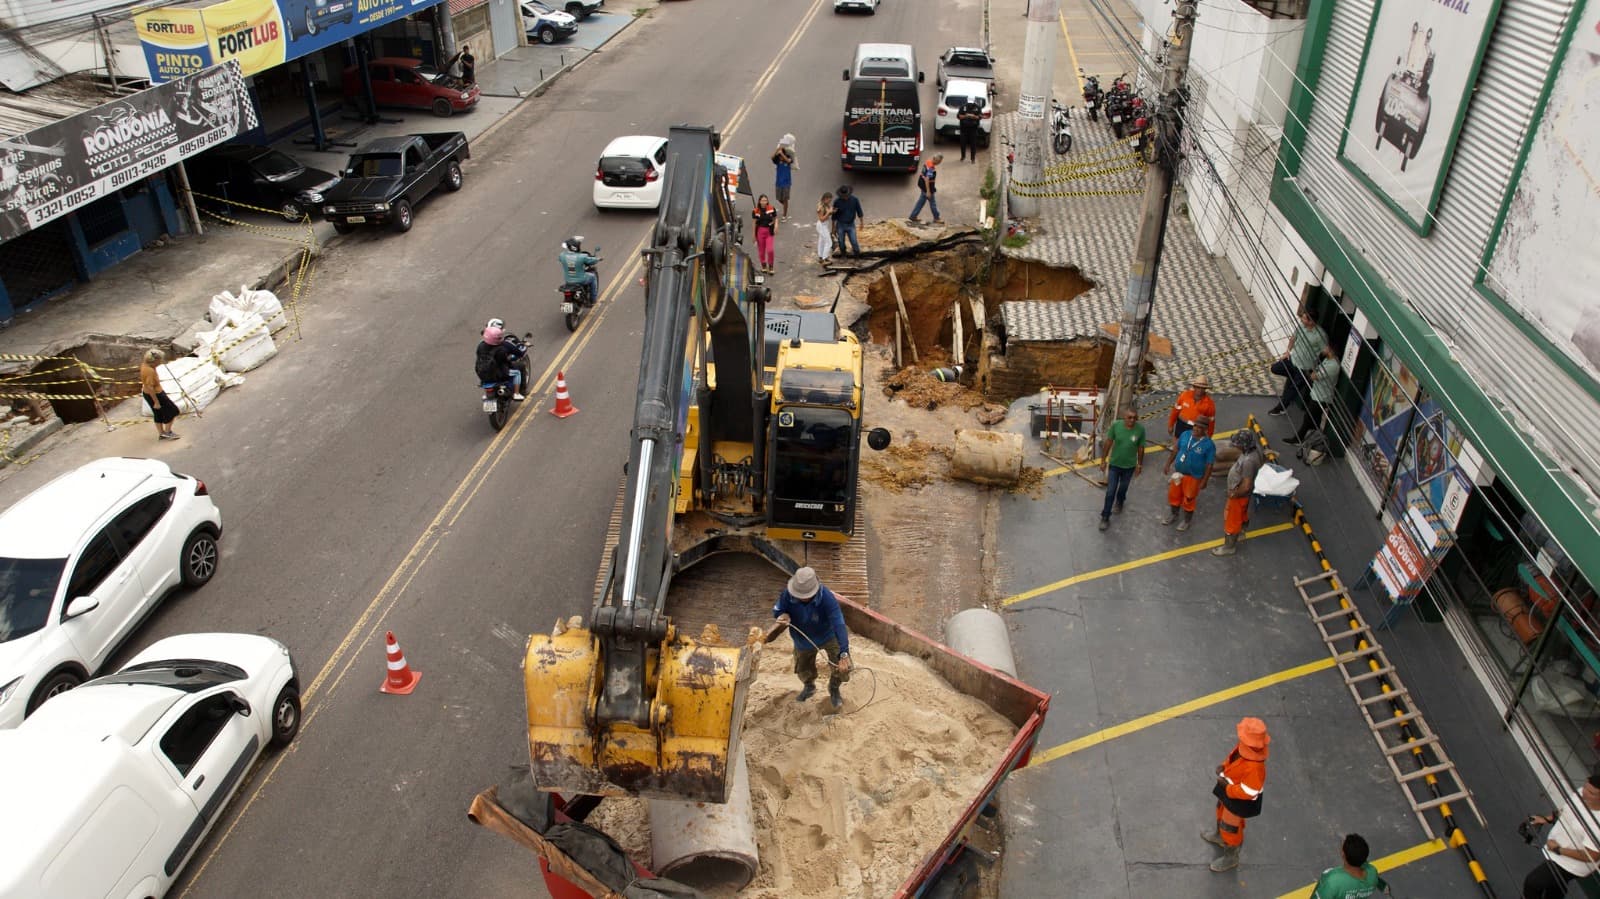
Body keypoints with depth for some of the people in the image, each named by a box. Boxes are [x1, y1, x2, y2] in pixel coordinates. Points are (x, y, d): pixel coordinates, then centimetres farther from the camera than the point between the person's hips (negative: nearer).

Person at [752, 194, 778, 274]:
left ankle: (770, 267, 11)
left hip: (769, 231, -1)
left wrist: (776, 225, -17)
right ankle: (763, 266, 32)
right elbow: (754, 223, -1)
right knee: (761, 250, 11)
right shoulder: (755, 211, -8)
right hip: (760, 231, 1)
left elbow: (775, 218, 4)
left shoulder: (771, 209, -8)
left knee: (770, 250, -7)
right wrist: (754, 235, 1)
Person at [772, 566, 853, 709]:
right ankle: (809, 686, 59)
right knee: (803, 670, 20)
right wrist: (782, 615, -37)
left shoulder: (827, 598, -40)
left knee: (843, 667, -14)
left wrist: (844, 653, -50)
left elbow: (839, 625, -43)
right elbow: (777, 609, -11)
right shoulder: (787, 594, -32)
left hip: (828, 636, -2)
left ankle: (834, 688, 22)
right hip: (803, 639, 3)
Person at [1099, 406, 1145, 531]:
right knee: (1110, 492, 1)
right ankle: (1105, 518, 12)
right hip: (1114, 464, -1)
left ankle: (1119, 502, 56)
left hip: (1129, 466, 1)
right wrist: (1103, 460, -3)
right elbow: (1108, 443, -8)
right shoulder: (1115, 425, -20)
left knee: (1123, 488, 24)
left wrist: (1140, 464, 5)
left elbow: (1141, 448, -5)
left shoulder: (1140, 429, -19)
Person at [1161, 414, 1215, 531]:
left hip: (1193, 477, -5)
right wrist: (1168, 465, 7)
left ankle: (1187, 521, 39)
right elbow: (1176, 449, 4)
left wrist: (1204, 481, -14)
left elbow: (1209, 465, -16)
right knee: (1174, 495, 22)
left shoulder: (1209, 445, -23)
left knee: (1188, 500, 14)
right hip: (1178, 472, 5)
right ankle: (1173, 515, 47)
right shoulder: (1185, 434, -10)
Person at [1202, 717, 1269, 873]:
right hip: (1228, 790, 9)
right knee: (1222, 809, 34)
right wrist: (1224, 766, -12)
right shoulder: (1245, 747, -21)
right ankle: (1219, 835, 64)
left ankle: (1231, 857, 42)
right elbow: (1233, 757, 2)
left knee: (1231, 825, 15)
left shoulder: (1254, 767, -44)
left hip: (1240, 800, -8)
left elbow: (1248, 792, -33)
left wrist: (1226, 787, -24)